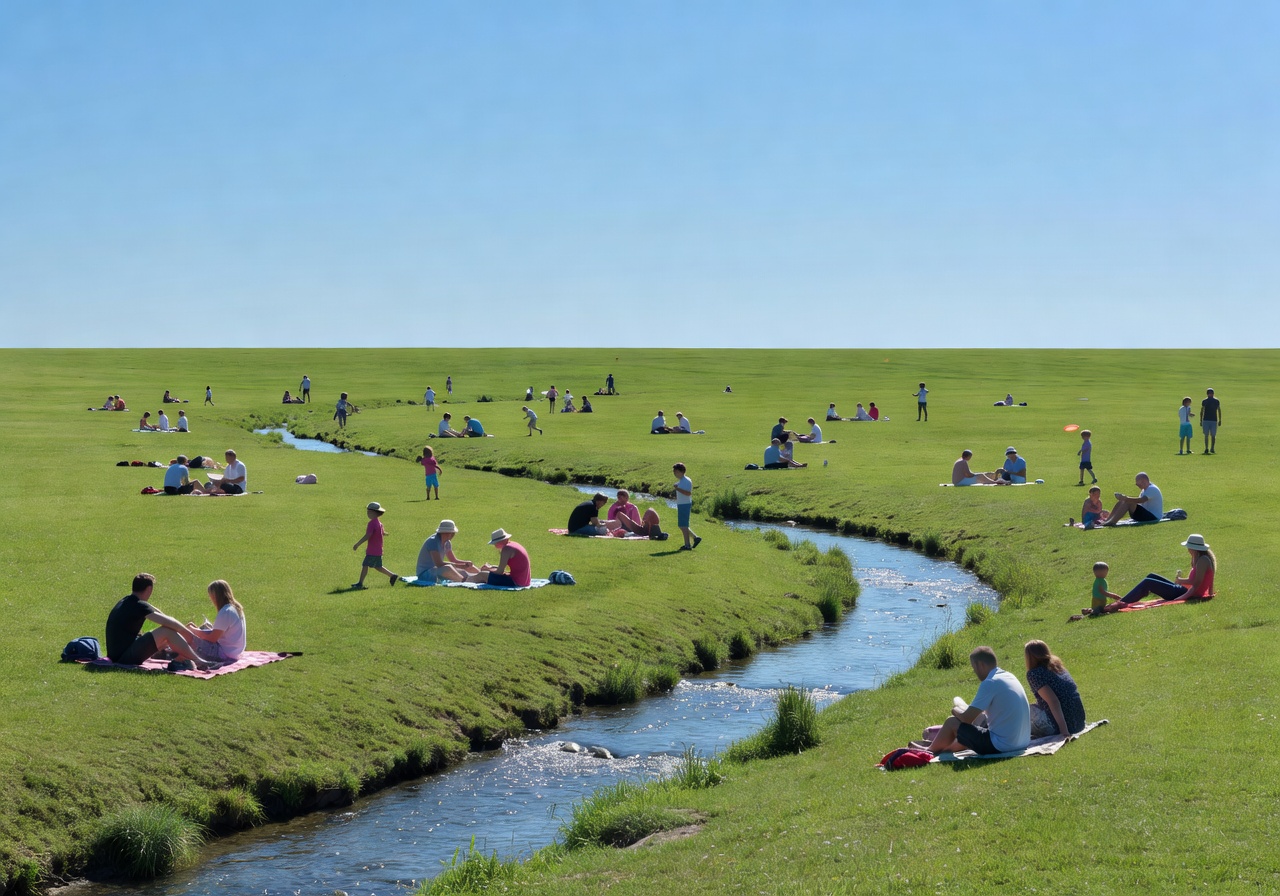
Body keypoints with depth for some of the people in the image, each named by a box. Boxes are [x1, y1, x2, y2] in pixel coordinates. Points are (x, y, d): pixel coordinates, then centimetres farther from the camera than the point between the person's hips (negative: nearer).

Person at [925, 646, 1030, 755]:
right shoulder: (1010, 677, 10)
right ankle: (946, 748, 50)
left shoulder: (990, 683, -17)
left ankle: (930, 751, 30)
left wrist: (956, 711, 8)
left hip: (1001, 746, -9)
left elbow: (967, 718, -14)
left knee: (952, 723, 6)